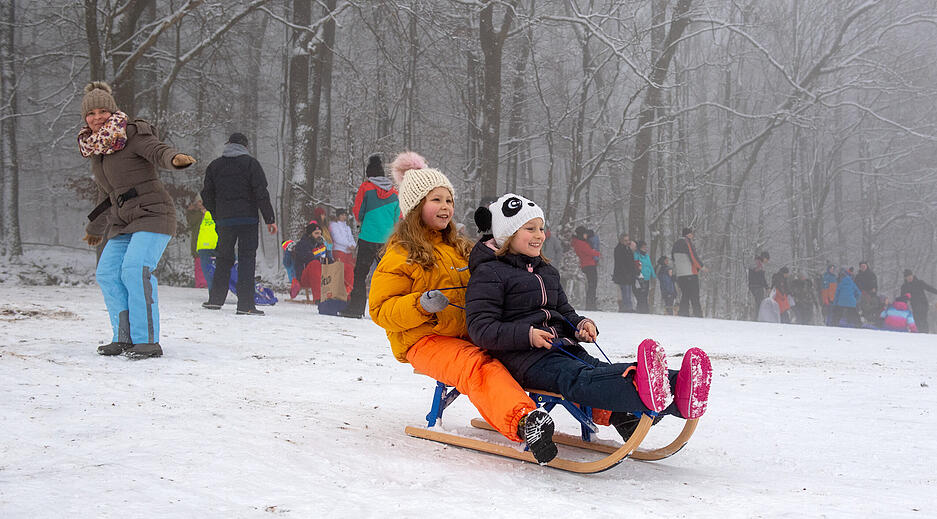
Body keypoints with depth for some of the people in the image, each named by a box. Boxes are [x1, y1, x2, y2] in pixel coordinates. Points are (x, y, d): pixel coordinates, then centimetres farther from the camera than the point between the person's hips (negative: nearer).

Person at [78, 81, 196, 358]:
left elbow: (158, 150, -26)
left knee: (135, 269, -22)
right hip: (122, 223, 8)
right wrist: (95, 228, 35)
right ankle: (124, 338, 3)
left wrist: (176, 158, -50)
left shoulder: (133, 135, -8)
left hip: (153, 214, -8)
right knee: (107, 273, -4)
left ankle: (147, 340, -18)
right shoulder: (95, 148, 14)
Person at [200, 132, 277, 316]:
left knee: (223, 257, 15)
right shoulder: (250, 163, -2)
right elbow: (261, 193, -8)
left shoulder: (214, 166, 10)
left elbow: (207, 196, 12)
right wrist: (270, 219, -6)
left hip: (224, 220, 4)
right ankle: (245, 304, -9)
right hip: (248, 218, -4)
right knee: (247, 259, -3)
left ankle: (216, 299, 15)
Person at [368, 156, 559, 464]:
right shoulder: (400, 255, 3)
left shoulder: (459, 249, 25)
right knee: (476, 366, -37)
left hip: (465, 336, 7)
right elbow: (381, 310, -4)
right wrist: (421, 305, -20)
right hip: (424, 340, -7)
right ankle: (522, 422, -60)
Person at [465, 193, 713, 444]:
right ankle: (645, 397, -69)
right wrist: (527, 335, -22)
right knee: (577, 378, -36)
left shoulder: (547, 272, 28)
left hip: (562, 347, 7)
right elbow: (480, 328, -8)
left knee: (600, 369, -25)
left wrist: (581, 325, 6)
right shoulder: (489, 273, 1)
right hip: (524, 356, -7)